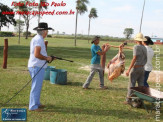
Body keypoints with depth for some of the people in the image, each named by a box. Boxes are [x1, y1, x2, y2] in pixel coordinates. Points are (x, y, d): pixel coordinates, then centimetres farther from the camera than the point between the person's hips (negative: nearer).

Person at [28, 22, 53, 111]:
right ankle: (33, 106, 5)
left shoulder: (36, 38, 16)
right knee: (36, 87, -3)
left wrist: (47, 57, 16)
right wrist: (47, 58, -11)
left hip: (36, 66, 10)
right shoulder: (39, 39, -16)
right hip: (37, 67, -10)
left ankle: (36, 103, 29)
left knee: (37, 86, 18)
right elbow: (37, 54, -24)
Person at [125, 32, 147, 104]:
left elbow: (134, 59, -20)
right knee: (141, 85, 9)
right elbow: (145, 59, 17)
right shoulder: (144, 48, 12)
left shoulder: (136, 47, -12)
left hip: (135, 68, -7)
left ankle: (128, 100, 3)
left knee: (131, 85, -2)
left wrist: (129, 69, -21)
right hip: (142, 68, 7)